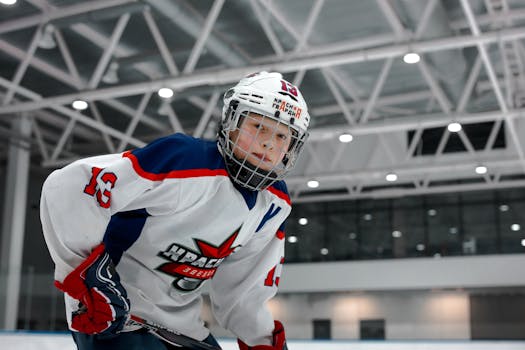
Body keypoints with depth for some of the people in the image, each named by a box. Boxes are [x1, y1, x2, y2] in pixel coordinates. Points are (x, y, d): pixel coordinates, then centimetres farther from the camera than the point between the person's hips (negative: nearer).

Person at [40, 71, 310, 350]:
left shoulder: (276, 204, -1)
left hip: (180, 320, 8)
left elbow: (242, 284, 12)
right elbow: (67, 189, -29)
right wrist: (89, 274, -30)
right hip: (109, 312, -8)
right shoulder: (185, 160, -26)